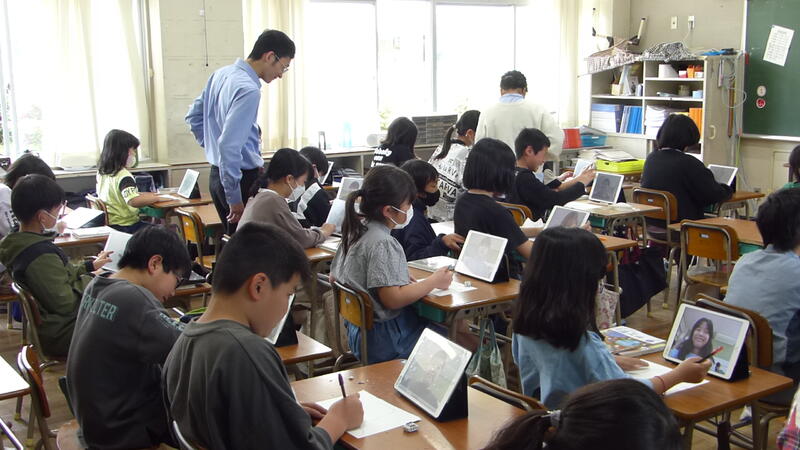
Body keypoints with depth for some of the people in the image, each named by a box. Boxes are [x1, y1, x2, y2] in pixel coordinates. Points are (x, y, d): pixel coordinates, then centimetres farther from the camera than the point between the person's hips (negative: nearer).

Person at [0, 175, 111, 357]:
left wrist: (90, 266, 16)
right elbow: (65, 304, -26)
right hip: (62, 336, -10)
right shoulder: (42, 255, -30)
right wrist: (88, 281, -12)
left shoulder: (17, 244, 2)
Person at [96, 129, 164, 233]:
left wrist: (140, 194, 15)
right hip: (125, 227, -9)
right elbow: (134, 201, -36)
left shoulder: (102, 172, 7)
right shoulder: (123, 176, -20)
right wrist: (156, 198, -21)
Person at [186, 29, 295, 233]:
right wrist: (234, 197, -21)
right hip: (243, 178, -9)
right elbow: (229, 145, -26)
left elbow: (194, 117, 19)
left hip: (217, 175, 9)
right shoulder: (249, 90, -20)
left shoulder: (221, 74, 8)